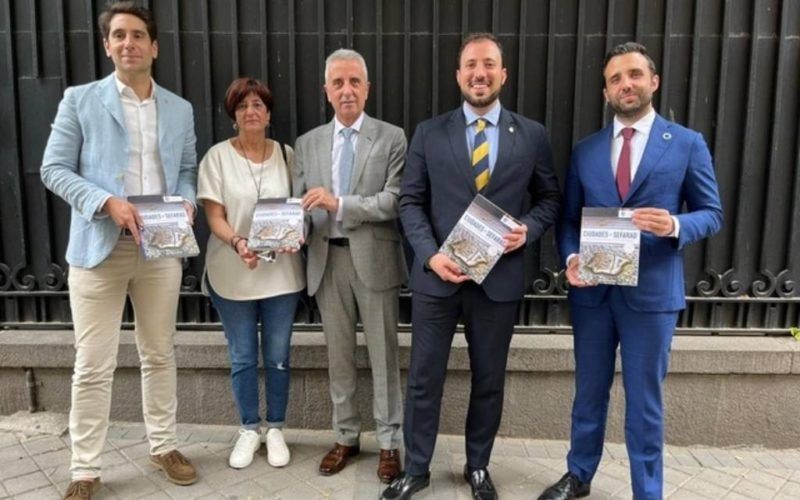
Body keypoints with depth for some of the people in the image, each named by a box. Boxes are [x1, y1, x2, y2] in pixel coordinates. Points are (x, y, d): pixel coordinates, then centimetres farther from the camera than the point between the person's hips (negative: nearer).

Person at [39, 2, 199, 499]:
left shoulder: (180, 109, 12)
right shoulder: (80, 100, 3)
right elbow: (54, 169, -1)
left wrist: (187, 202, -7)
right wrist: (107, 202, -16)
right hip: (99, 247, -2)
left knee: (160, 354, 12)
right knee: (93, 365, 2)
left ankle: (164, 446, 28)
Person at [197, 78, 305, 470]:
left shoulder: (286, 155, 4)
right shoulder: (217, 156, -2)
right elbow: (214, 216, -6)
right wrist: (237, 242, -26)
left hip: (281, 272, 1)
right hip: (232, 274, -1)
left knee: (278, 357, 9)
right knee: (242, 358, 10)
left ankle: (275, 429, 27)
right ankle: (249, 429, 29)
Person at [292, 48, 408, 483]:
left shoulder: (391, 138, 0)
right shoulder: (307, 143, 11)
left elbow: (395, 200, -11)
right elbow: (300, 203, 7)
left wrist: (340, 204, -20)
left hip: (374, 258, -3)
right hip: (327, 260, 3)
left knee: (383, 354, 6)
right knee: (338, 354, 13)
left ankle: (388, 442, 20)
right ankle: (345, 436, 29)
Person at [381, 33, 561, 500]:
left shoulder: (532, 135, 3)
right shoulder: (429, 133, 2)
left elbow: (550, 197, 9)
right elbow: (411, 202, 1)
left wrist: (528, 229, -11)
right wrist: (431, 254, -13)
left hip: (500, 277, 1)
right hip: (437, 275, 0)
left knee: (489, 379, 14)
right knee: (424, 377, 9)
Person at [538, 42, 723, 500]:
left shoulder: (688, 144, -1)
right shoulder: (586, 150, 6)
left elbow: (712, 213, 1)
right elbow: (569, 218, 9)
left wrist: (676, 226, -20)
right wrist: (571, 258, -10)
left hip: (652, 291, -3)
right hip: (592, 290, 3)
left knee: (644, 401, 9)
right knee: (589, 392, 17)